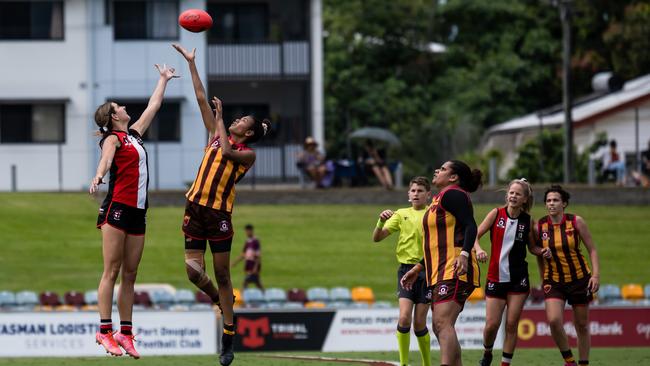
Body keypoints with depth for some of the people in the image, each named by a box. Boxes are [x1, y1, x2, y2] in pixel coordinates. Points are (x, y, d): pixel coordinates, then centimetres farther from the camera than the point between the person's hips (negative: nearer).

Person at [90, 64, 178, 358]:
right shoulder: (113, 138, -2)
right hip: (117, 209, -8)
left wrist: (164, 79, 44)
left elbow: (153, 106, 34)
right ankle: (105, 331, -14)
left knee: (130, 274, 5)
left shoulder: (134, 134, 21)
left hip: (137, 212, 8)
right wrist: (98, 177, -44)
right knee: (112, 271, -10)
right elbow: (106, 158, -24)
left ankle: (125, 333, 5)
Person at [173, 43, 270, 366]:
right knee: (194, 272, -3)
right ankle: (220, 301, 27)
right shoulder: (216, 135, 14)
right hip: (195, 207, 4)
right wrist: (191, 63, 14)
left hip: (219, 212, -4)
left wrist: (220, 117, -9)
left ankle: (229, 336, 2)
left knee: (222, 274, -2)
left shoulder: (247, 154, 0)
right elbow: (202, 98, 14)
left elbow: (227, 151, -21)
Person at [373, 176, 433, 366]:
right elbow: (377, 238, 2)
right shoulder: (402, 214, 9)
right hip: (406, 269, 1)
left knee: (419, 323, 0)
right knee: (404, 318, -14)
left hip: (426, 270, -1)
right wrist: (381, 222, -16)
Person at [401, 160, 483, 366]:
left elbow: (470, 226, -17)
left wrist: (464, 254, -31)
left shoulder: (451, 194, -5)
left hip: (454, 271, -11)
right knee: (440, 328, 11)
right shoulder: (442, 198, 27)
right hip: (441, 272, 11)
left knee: (442, 323, -24)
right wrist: (417, 268, 32)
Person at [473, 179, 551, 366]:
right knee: (492, 324, -3)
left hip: (518, 279, 1)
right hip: (496, 278, -1)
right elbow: (475, 235, -4)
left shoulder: (528, 220, 1)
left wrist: (542, 252, -7)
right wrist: (478, 250, -24)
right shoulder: (497, 214, -3)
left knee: (511, 324, -1)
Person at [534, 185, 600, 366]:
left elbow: (592, 249, -2)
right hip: (553, 281, 0)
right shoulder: (539, 226, -4)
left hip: (579, 278, 0)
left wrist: (596, 274, -12)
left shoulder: (576, 222, -8)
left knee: (582, 325, 6)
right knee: (554, 320, -20)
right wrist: (543, 280, 12)